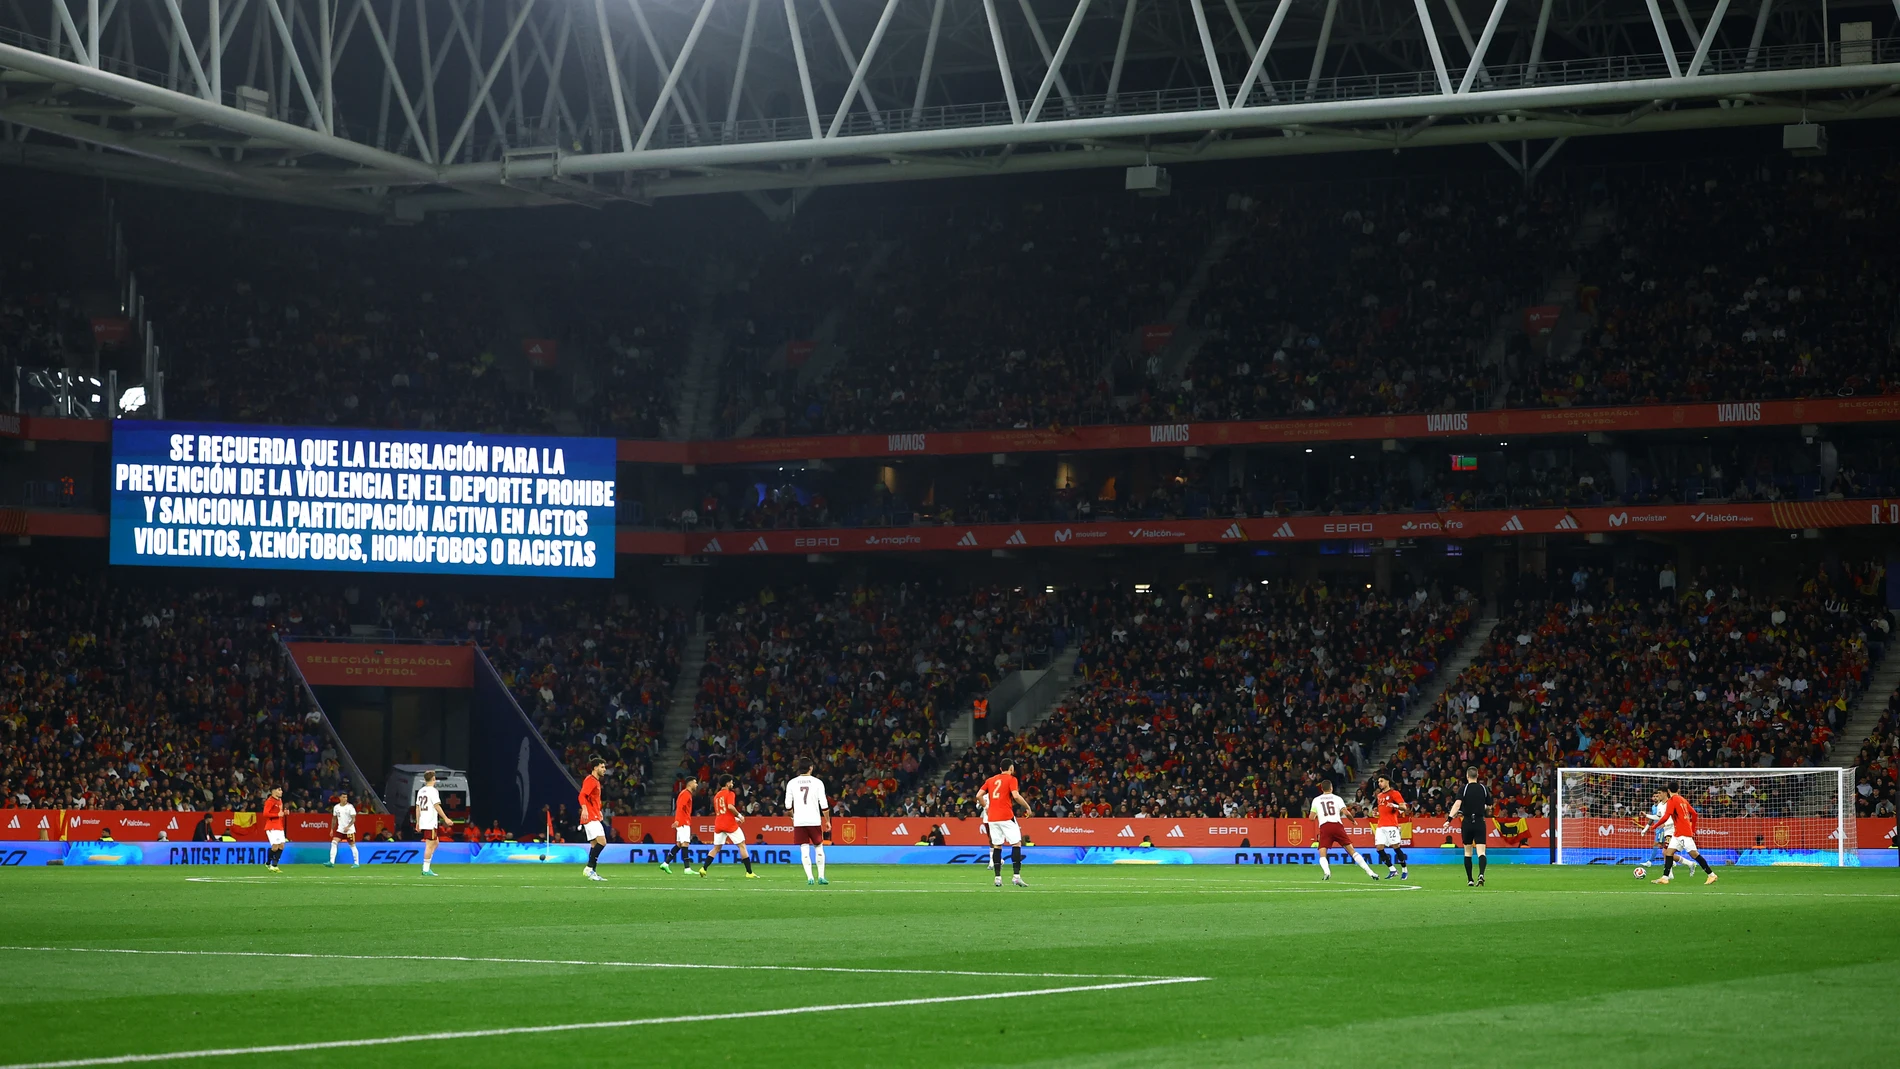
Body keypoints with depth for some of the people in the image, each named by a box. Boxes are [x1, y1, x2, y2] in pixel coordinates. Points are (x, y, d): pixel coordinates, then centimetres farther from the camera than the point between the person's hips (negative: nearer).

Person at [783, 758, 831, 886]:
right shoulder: (817, 782, -2)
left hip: (799, 822, 1)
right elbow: (824, 804, -4)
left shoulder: (792, 783, 3)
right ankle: (821, 876, 10)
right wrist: (827, 821, 7)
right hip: (815, 821, -1)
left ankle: (809, 877, -9)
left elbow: (788, 805, 4)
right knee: (819, 848, 13)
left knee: (804, 850, 1)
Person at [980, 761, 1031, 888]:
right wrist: (1027, 807, -5)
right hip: (1006, 816, -5)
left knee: (997, 846, 9)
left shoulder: (990, 780, 15)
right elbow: (1016, 796, -15)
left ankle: (998, 877, 5)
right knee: (1016, 843, -2)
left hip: (992, 817, 5)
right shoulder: (1011, 779, -1)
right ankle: (1016, 875, -14)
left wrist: (986, 807, 23)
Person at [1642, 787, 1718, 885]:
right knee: (1669, 852, 5)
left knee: (1694, 854, -7)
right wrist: (1693, 829, 23)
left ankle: (1712, 875, -6)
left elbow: (1665, 817, -17)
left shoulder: (1671, 801, -9)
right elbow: (1694, 813, 15)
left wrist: (1654, 826, -6)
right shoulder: (1683, 799, 14)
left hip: (1682, 832, -9)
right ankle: (1665, 877, 1)